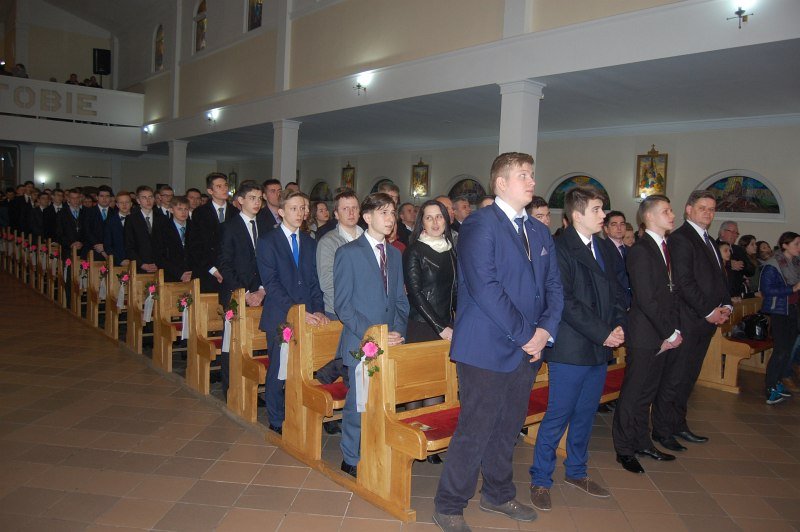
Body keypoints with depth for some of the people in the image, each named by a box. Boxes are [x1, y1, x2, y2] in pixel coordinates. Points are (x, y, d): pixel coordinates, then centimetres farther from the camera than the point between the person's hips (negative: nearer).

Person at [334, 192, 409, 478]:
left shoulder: (395, 254, 14)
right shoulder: (348, 253, -4)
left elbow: (400, 299, 15)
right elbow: (342, 304, -9)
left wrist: (398, 331, -3)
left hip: (390, 343, 5)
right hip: (360, 344, -5)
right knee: (358, 405, 2)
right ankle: (351, 460, 20)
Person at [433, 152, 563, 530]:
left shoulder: (540, 232, 15)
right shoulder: (479, 225, -11)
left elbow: (553, 287, 13)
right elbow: (485, 288, -20)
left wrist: (545, 330, -4)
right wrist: (524, 335, -16)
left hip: (527, 349, 7)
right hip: (486, 349, -7)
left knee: (508, 427, 18)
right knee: (475, 431, 0)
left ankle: (498, 495, 38)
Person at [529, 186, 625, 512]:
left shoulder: (606, 248, 12)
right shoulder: (559, 249, -12)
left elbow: (617, 292, 14)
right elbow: (566, 302, -17)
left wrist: (618, 327, -3)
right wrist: (603, 334, -15)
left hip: (600, 349, 7)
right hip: (570, 349, -7)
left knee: (585, 414, 18)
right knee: (558, 416, 1)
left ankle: (576, 472, 35)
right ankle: (540, 481, 16)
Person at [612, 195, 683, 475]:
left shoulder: (666, 248, 12)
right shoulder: (640, 251, -14)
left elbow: (671, 292, 12)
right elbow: (646, 299, -18)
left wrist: (674, 330, 2)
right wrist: (669, 333, -13)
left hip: (661, 335, 8)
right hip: (644, 335, -8)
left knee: (647, 392, 18)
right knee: (633, 393, 4)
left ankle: (642, 443, 31)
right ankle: (624, 449, 17)